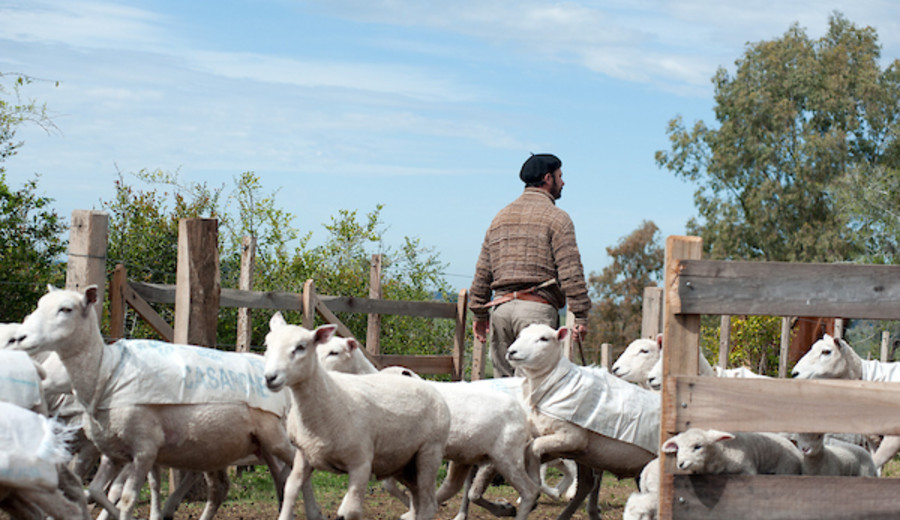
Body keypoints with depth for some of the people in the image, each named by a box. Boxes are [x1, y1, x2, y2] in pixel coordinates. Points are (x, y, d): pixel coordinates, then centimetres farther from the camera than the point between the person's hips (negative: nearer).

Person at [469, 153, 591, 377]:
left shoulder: (500, 217, 20)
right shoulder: (556, 218, 0)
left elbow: (482, 272, 19)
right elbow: (570, 271, -9)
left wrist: (479, 313, 22)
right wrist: (581, 316, -8)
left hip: (500, 307, 6)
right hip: (537, 307, -6)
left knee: (503, 378, 8)